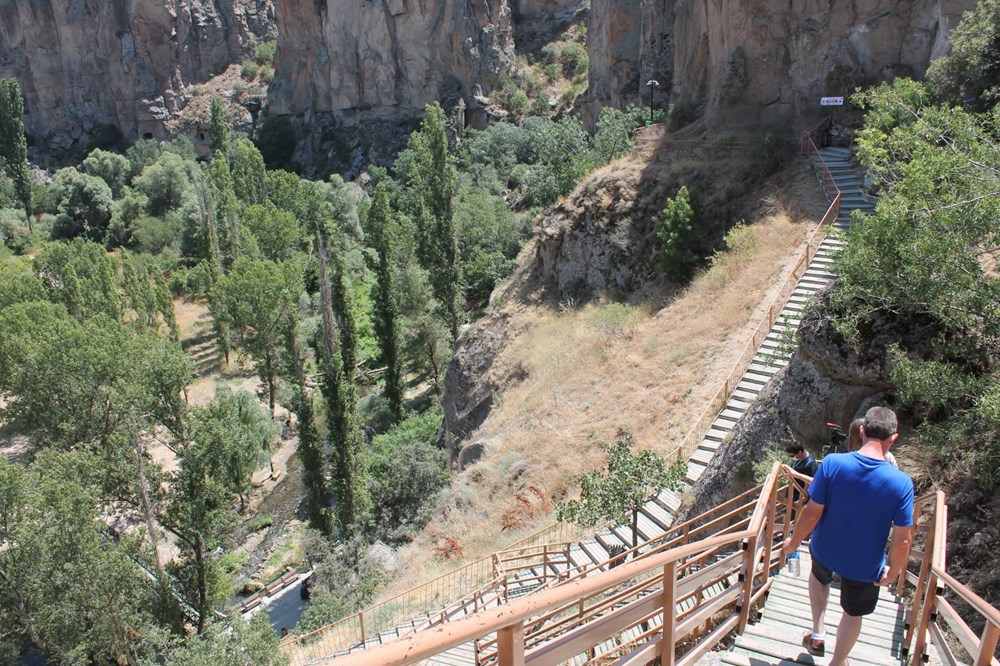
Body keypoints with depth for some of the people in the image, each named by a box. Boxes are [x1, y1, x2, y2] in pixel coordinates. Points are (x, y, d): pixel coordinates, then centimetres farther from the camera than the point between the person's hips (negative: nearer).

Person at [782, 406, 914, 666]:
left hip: (825, 550, 1)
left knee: (819, 576, 37)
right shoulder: (902, 483, -24)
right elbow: (902, 540, -18)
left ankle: (818, 633, 36)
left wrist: (793, 542, -1)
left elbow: (812, 513, -18)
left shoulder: (832, 463, -25)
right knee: (853, 614, 26)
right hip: (865, 564, -1)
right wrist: (893, 571, 1)